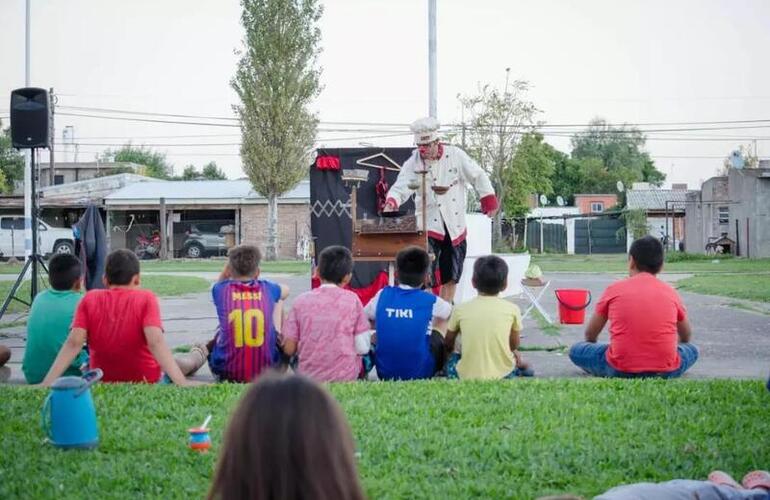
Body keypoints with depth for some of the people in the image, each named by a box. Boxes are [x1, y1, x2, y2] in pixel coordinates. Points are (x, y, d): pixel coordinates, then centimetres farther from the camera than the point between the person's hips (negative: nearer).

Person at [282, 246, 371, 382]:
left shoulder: (301, 301, 1)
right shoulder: (352, 300, -2)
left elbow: (289, 349, -1)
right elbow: (363, 348, -4)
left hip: (309, 376, 1)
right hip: (345, 377, -1)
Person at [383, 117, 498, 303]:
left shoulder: (455, 155, -6)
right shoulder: (413, 163, -9)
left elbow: (478, 177, 3)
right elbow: (401, 187, -18)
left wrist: (489, 202, 2)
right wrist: (391, 202, -39)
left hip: (455, 227, 3)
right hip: (429, 226, -2)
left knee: (451, 277, 14)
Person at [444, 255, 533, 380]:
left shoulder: (460, 310, -1)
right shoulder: (512, 309, -3)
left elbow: (448, 344, 13)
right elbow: (514, 345, 9)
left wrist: (451, 351, 35)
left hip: (467, 375, -1)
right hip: (503, 374, 1)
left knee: (451, 359, 32)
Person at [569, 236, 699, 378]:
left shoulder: (614, 289, 7)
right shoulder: (671, 293, 11)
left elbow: (590, 334, 19)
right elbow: (686, 336, 29)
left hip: (620, 370, -3)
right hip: (665, 372, 3)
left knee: (576, 350, 19)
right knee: (691, 350, 32)